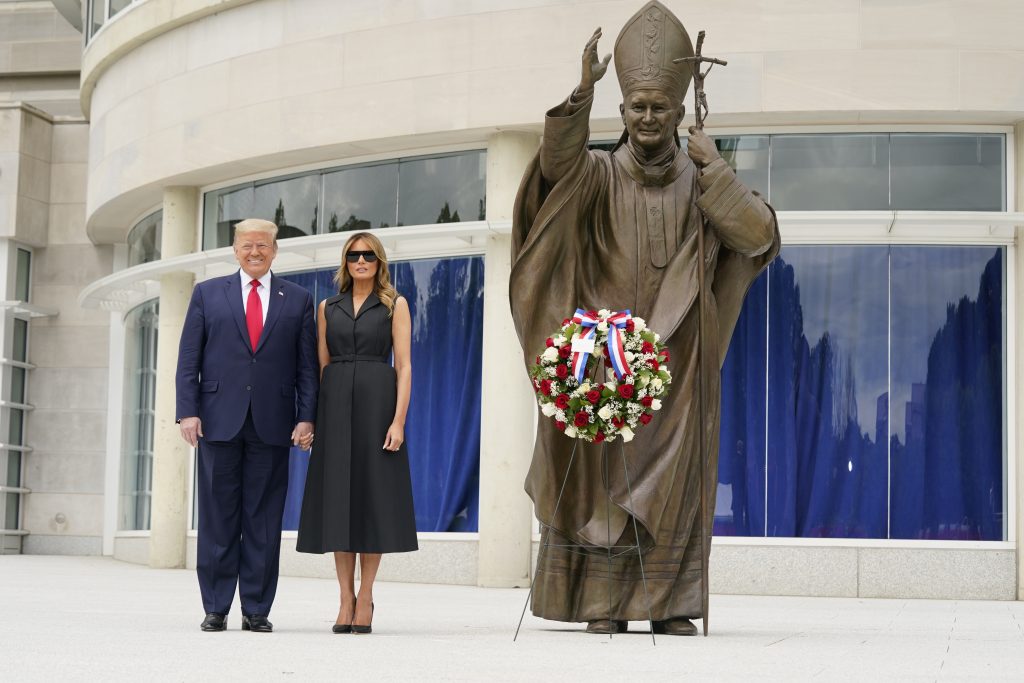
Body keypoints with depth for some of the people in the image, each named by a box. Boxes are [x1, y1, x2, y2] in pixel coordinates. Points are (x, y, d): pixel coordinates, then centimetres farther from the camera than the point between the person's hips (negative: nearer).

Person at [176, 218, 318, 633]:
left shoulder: (298, 300, 11)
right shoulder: (207, 294, 10)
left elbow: (307, 366, 7)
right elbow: (188, 359, 6)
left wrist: (306, 417, -3)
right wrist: (188, 411, -5)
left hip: (271, 425, 0)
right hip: (219, 422, 0)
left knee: (264, 521, 1)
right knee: (218, 518, 2)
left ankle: (256, 610, 7)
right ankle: (215, 609, 8)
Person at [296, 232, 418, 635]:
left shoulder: (395, 305, 5)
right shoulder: (328, 308, 14)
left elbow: (404, 367, -2)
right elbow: (321, 366, 12)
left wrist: (398, 421, -12)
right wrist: (314, 418, 2)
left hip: (377, 403, -2)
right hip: (335, 405, 2)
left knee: (373, 495, -3)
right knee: (338, 496, 0)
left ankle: (365, 597, 4)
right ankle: (346, 598, 5)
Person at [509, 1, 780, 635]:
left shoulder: (703, 180, 5)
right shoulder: (599, 174, 2)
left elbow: (758, 235, -8)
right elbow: (558, 162, -21)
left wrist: (712, 166, -13)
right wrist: (581, 94, -34)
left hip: (677, 358, 1)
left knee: (674, 482, 0)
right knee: (604, 474, -3)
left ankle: (671, 605, 5)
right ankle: (603, 604, 1)